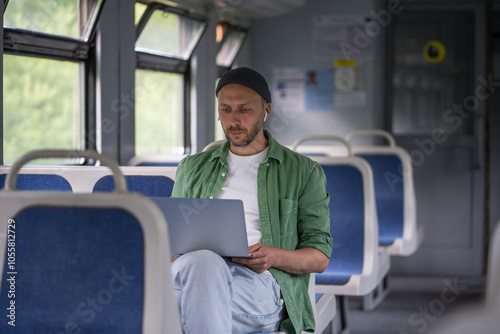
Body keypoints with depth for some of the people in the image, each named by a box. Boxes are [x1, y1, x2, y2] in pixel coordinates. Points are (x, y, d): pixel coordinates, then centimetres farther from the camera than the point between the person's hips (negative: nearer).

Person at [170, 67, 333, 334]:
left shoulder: (303, 172, 17)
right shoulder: (192, 168, 27)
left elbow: (320, 257, 12)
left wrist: (273, 256, -10)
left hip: (259, 279, -2)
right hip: (194, 267, 3)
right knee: (203, 262, -40)